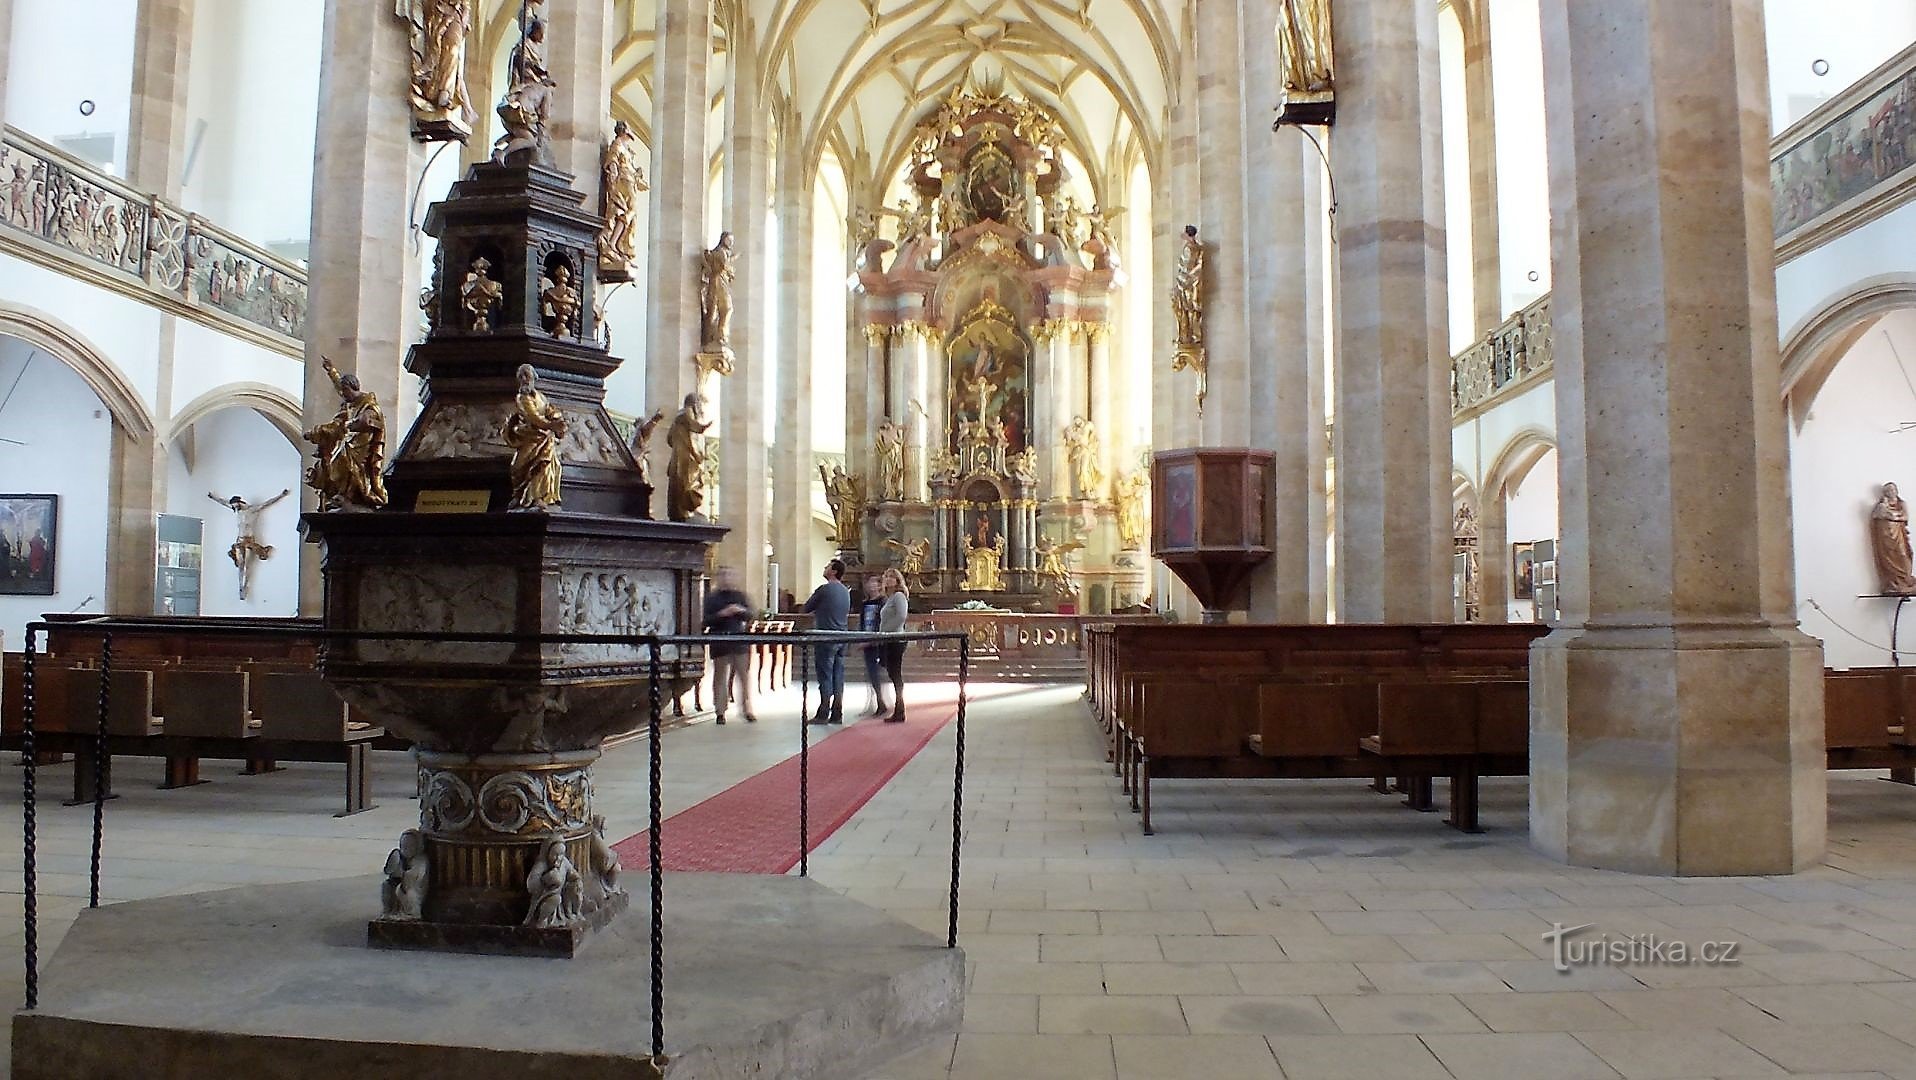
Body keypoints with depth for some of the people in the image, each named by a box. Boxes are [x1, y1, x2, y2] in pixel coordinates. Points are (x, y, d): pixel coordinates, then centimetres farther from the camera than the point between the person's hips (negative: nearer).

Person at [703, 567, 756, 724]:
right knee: (720, 677, 3)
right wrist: (722, 614, -17)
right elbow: (707, 621, -3)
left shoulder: (740, 596, 11)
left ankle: (747, 710, 6)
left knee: (744, 675, -1)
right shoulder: (712, 598, 3)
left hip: (739, 640, 2)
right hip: (720, 642, -2)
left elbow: (749, 617, 10)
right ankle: (720, 712, 9)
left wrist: (741, 611, -10)